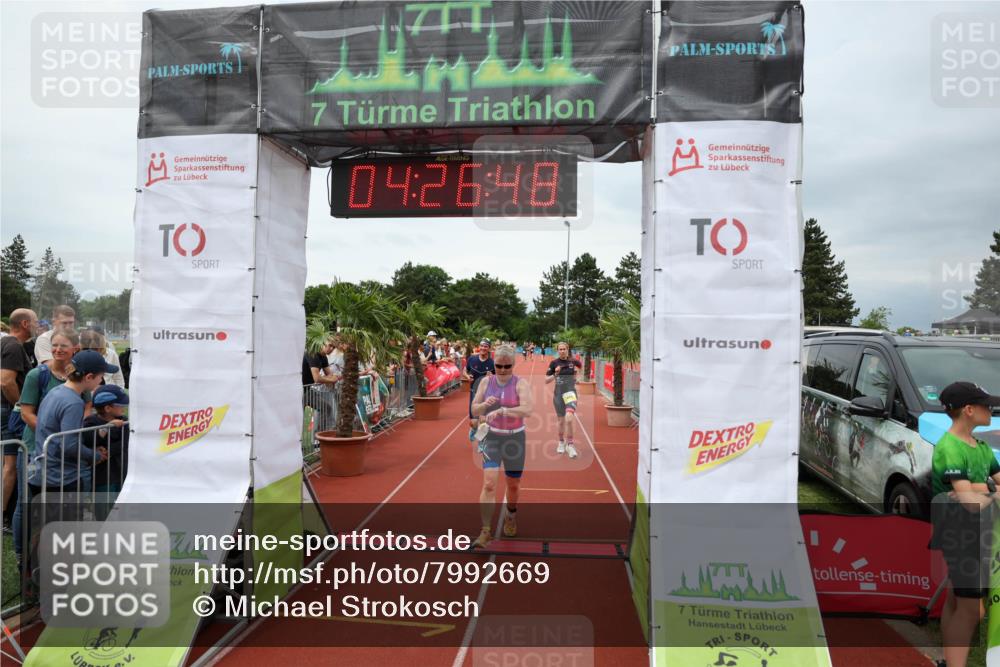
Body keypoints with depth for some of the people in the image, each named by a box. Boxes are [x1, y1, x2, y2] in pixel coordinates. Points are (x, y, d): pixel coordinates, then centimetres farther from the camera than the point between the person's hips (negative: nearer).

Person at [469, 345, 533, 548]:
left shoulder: (520, 384, -10)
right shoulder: (486, 382, 0)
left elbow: (526, 409, -26)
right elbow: (474, 410, 2)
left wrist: (500, 410, -39)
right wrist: (485, 404, -20)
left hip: (514, 438, -1)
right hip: (491, 437, 1)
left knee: (513, 485, 14)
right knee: (489, 483, -14)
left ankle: (510, 516, 44)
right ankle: (485, 531, -9)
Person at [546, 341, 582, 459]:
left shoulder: (573, 361, 0)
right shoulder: (554, 363, -2)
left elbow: (582, 366, 24)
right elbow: (546, 381, -2)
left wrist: (576, 374, 11)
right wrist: (555, 374, -17)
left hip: (570, 392, -1)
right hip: (558, 393, 1)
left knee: (569, 419, -20)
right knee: (561, 421, 11)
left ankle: (570, 445, -7)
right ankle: (561, 443, 34)